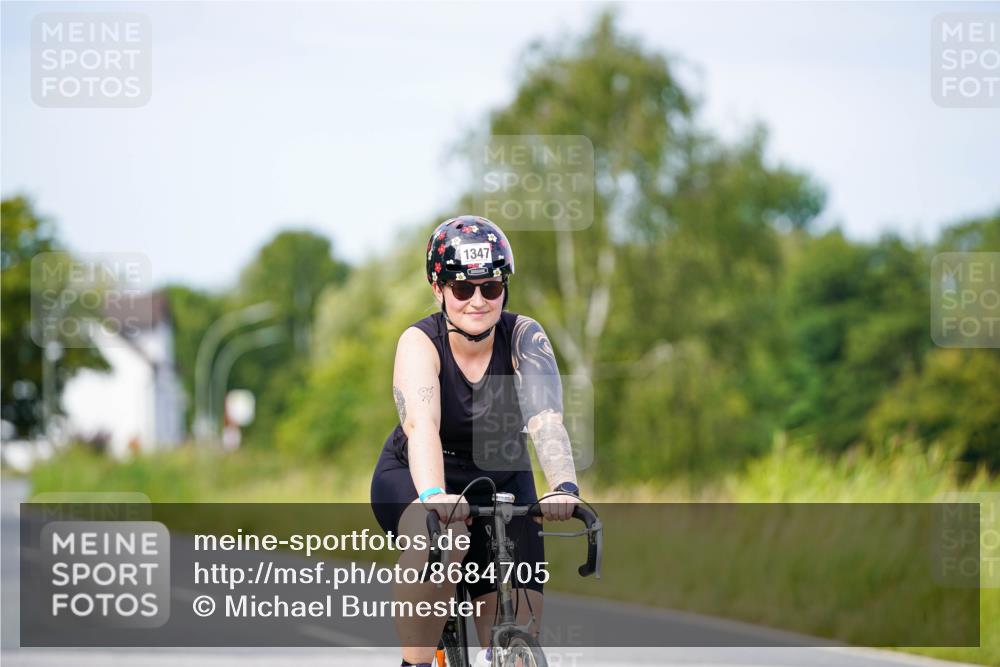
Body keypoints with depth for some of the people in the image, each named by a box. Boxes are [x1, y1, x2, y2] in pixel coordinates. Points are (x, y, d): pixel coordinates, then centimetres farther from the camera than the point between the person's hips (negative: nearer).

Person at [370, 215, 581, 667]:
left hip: (501, 482, 3)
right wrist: (434, 495, -59)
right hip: (412, 478, -2)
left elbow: (545, 419, -33)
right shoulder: (419, 343, -23)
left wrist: (564, 488, -52)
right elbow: (421, 425, -40)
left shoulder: (524, 338, -18)